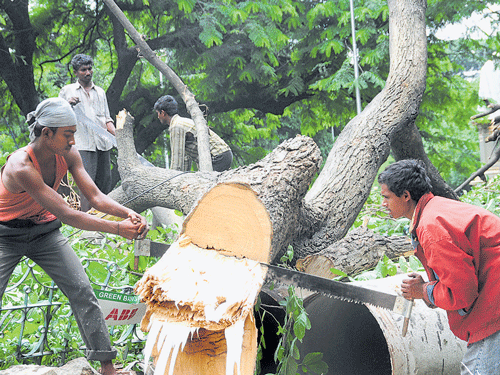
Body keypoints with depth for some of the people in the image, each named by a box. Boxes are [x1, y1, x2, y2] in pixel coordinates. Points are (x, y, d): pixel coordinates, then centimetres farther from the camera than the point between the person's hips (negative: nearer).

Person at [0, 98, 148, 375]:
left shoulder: (67, 155, -14)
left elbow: (94, 197, -13)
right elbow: (66, 215, -35)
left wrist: (127, 213, -32)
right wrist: (117, 229, -37)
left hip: (44, 231, 5)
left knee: (82, 291, -4)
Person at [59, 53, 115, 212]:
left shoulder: (100, 92, 21)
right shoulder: (67, 91, 10)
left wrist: (117, 135, 4)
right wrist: (67, 105, -9)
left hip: (103, 143, 4)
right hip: (83, 144, -4)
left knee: (105, 184, 3)